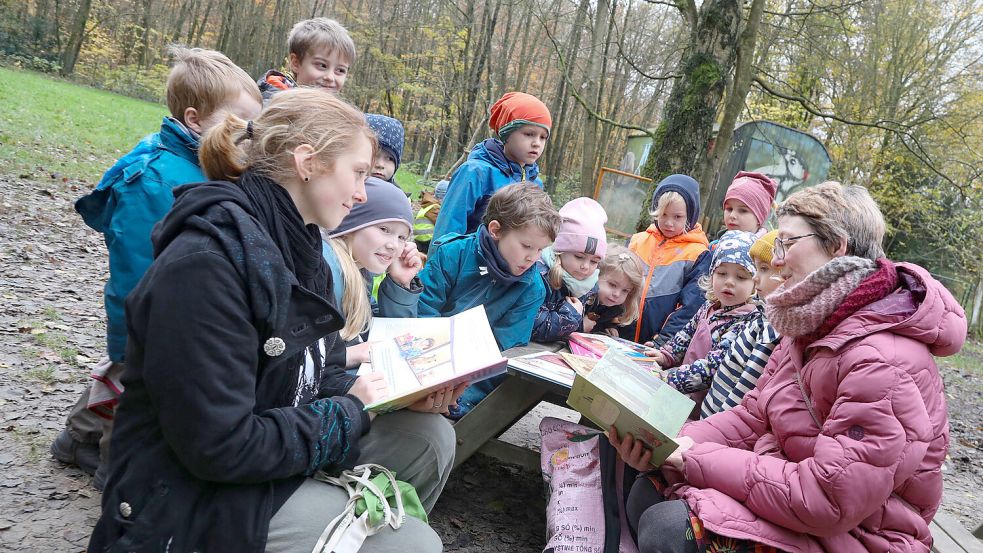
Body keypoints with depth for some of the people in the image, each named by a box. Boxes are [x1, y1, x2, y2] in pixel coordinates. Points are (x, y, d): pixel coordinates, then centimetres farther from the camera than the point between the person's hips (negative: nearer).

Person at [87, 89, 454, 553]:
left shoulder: (301, 250, 4)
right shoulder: (206, 261, -25)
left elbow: (317, 377, 9)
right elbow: (220, 448, -26)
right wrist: (352, 411, -16)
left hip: (273, 455, 9)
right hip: (192, 502, -8)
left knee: (429, 436, -3)